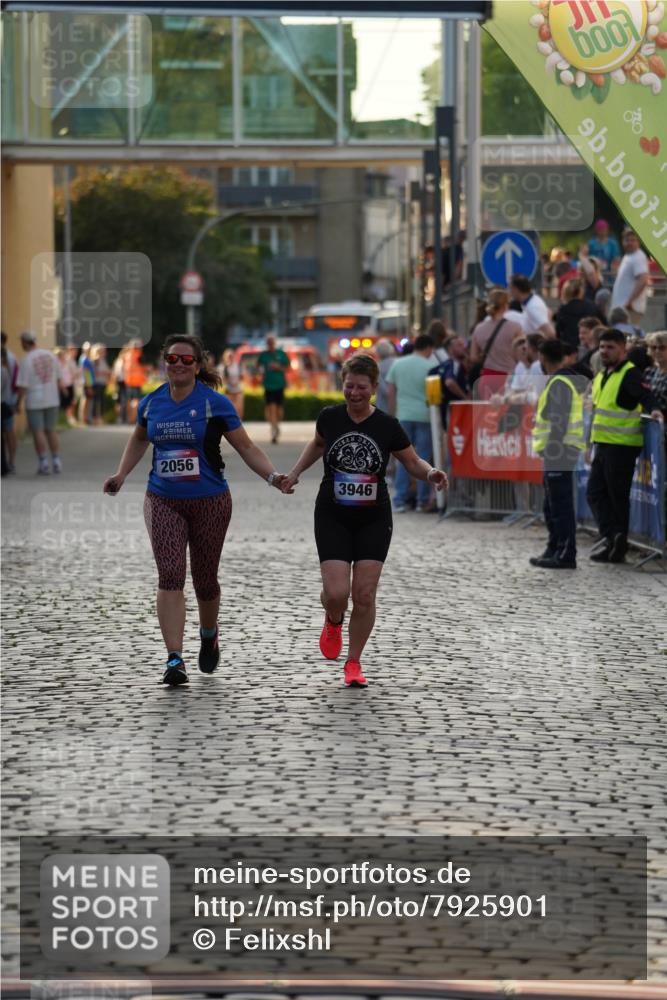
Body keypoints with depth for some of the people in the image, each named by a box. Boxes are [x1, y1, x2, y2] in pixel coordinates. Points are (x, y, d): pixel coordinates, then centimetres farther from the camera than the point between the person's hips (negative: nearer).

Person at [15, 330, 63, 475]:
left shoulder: (26, 361, -14)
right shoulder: (50, 356, 2)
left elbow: (22, 386, -15)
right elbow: (58, 379, 8)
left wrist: (18, 403, -4)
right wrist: (56, 396, 19)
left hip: (34, 402, -5)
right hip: (52, 400, 5)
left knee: (38, 432, 2)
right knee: (51, 430, 15)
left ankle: (44, 464, 0)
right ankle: (56, 462, 12)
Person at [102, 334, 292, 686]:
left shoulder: (215, 404, -8)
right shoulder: (151, 403, 2)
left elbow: (246, 447, -4)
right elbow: (139, 438, 23)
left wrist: (272, 476, -17)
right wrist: (121, 474, 13)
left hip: (209, 502, -2)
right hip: (163, 502, 2)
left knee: (204, 579, 10)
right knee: (170, 576, -14)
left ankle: (209, 635, 42)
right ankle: (175, 660, -16)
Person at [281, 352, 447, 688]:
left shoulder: (388, 426, -7)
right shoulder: (329, 417, -4)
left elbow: (413, 462, 4)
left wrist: (430, 473, -17)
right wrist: (295, 472, 12)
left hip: (373, 521, 0)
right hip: (332, 518, 0)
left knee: (364, 595, -3)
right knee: (336, 592, -13)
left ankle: (353, 663, 15)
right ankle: (333, 622, 25)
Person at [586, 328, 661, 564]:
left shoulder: (630, 374, -11)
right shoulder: (601, 376, 16)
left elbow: (645, 395, -24)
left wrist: (653, 409, -45)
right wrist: (591, 443, 27)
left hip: (622, 445, -9)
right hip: (602, 445, 9)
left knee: (617, 496, -2)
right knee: (595, 492, 4)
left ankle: (617, 547, 4)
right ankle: (611, 537, 3)